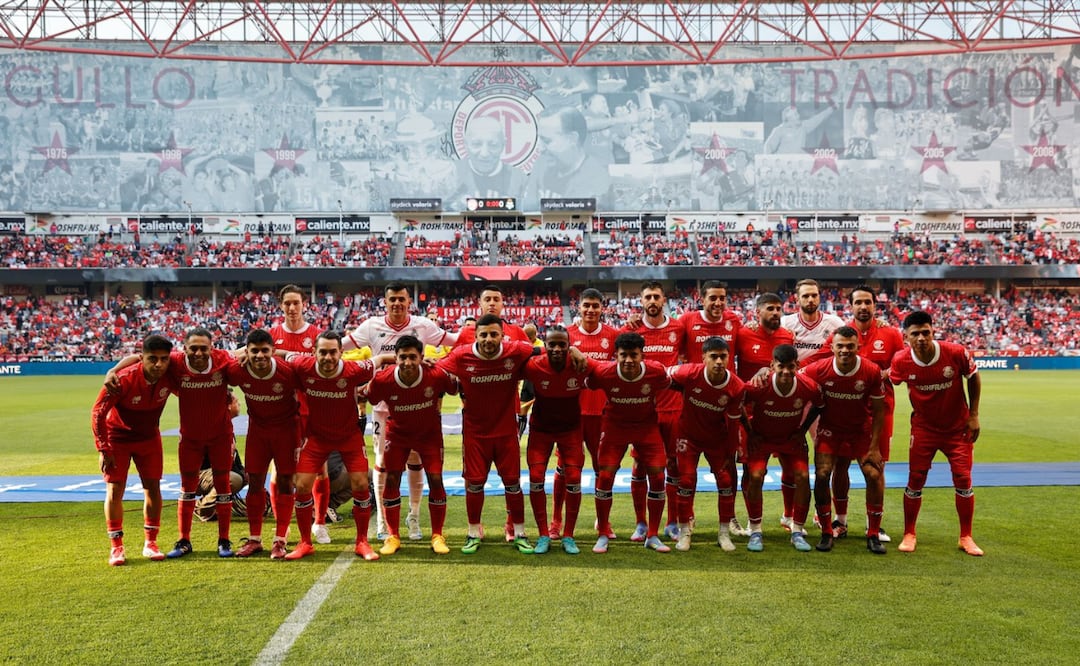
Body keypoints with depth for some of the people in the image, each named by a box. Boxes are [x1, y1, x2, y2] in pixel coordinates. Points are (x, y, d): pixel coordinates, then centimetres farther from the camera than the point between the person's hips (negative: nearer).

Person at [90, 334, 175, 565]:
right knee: (114, 489, -5)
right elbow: (97, 413, -21)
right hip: (117, 436, -3)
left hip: (149, 437, 3)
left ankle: (150, 543, 13)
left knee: (152, 486, 2)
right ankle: (116, 547, 6)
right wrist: (103, 449, -20)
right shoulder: (123, 380, -31)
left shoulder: (170, 376, -21)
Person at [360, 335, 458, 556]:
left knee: (435, 480, -5)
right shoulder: (383, 380, -28)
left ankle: (437, 536, 11)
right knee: (391, 480, -4)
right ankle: (393, 536, 13)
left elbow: (455, 388, -6)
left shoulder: (437, 376, -29)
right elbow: (363, 396, -7)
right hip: (397, 433, 1)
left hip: (429, 433, 0)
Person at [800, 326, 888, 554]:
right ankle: (827, 533, 4)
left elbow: (879, 411, -9)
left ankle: (873, 536, 5)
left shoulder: (872, 371, -19)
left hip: (862, 430, 0)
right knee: (822, 474, -13)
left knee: (874, 475, -11)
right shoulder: (819, 370, -20)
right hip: (830, 429, 0)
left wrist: (874, 446, -10)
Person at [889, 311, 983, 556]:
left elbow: (973, 378, -2)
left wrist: (974, 415, -2)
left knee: (963, 480, 0)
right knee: (915, 480, 1)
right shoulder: (901, 361, -19)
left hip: (958, 428, 0)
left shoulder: (956, 353, -20)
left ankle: (966, 537, 17)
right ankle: (909, 534, 17)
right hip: (923, 428, 0)